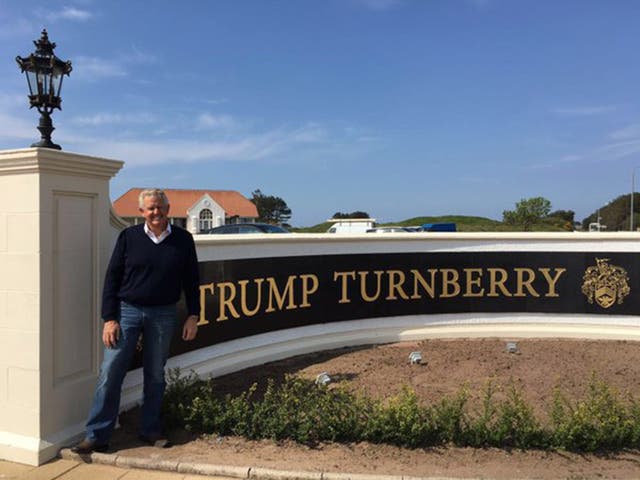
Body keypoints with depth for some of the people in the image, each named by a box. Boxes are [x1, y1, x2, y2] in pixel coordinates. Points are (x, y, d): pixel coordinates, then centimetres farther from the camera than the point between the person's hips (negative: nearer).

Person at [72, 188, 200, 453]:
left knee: (155, 375, 10)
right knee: (110, 372, -2)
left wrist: (193, 316, 2)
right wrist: (109, 318, -6)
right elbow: (112, 277, 0)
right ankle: (97, 436, 8)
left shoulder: (183, 239, 1)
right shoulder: (129, 237, -1)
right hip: (127, 311, -1)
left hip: (163, 315, 1)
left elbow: (190, 280, 6)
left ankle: (150, 430, 24)